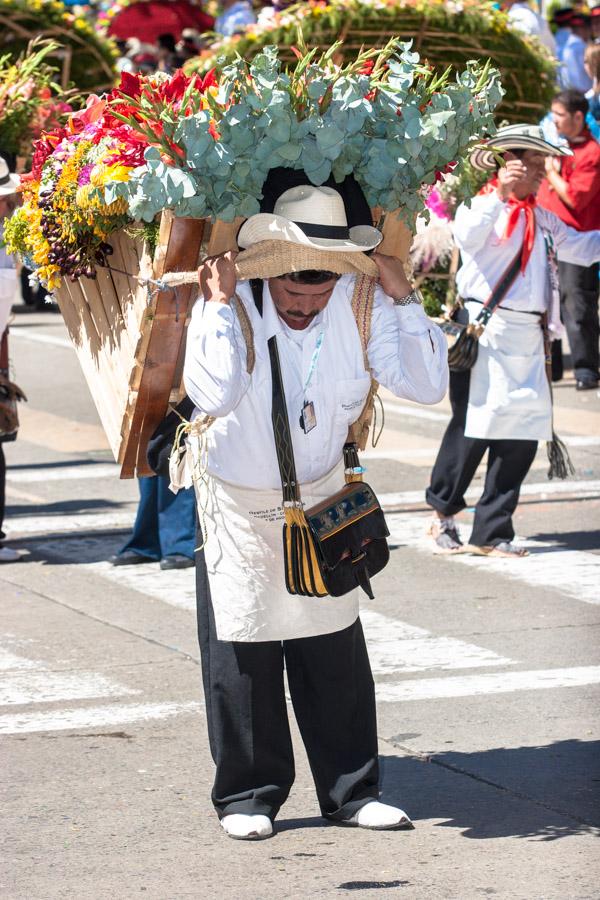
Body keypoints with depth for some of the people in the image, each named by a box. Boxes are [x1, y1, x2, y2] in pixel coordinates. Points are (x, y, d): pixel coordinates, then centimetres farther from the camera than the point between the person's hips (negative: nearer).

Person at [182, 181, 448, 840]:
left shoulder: (362, 306, -11)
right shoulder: (232, 303, -21)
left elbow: (425, 385, -15)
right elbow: (213, 394, -36)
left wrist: (403, 300, -19)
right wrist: (219, 305, -33)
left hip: (323, 498, 3)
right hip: (239, 507, -3)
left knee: (337, 654, 7)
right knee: (242, 658, 2)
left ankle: (351, 791, 19)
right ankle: (247, 796, 15)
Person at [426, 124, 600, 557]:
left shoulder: (540, 217, 20)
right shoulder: (483, 204, -3)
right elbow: (468, 237, -23)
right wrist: (500, 195, -32)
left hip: (527, 335, 7)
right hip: (487, 331, -7)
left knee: (523, 432, 3)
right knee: (474, 425, -8)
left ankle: (492, 532, 9)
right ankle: (444, 513, 10)